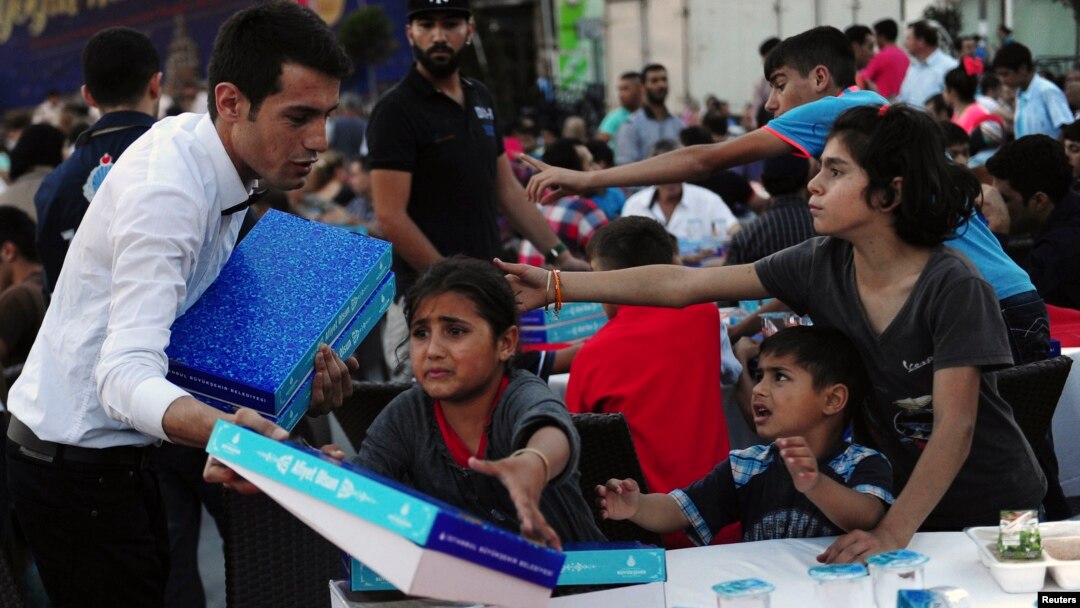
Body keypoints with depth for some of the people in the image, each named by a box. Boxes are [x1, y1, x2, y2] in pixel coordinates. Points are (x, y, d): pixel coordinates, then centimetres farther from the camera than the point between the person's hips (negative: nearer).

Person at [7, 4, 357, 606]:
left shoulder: (217, 163, 2)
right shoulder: (168, 188, -27)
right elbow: (126, 373, -36)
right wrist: (224, 433, -56)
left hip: (116, 452, 9)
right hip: (74, 461, -9)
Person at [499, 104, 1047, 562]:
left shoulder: (952, 288, -24)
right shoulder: (821, 265, -9)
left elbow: (954, 428, -27)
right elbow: (681, 284, -10)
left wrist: (894, 532, -36)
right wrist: (557, 286, -12)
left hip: (991, 510, -4)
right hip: (895, 496, 4)